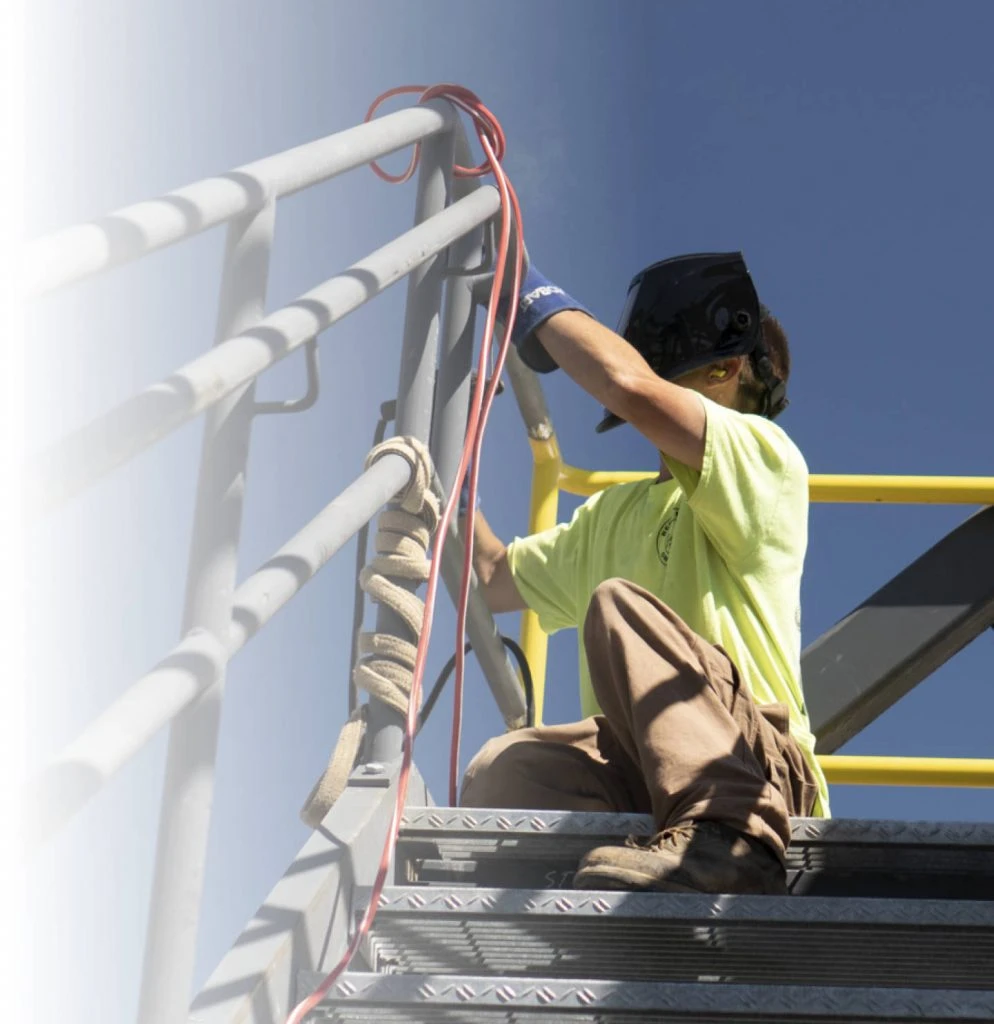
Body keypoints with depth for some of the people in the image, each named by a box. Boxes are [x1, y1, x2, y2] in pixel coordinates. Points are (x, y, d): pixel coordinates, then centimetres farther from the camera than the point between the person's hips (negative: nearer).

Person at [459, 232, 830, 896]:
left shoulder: (762, 456, 5)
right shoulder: (616, 514, 32)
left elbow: (630, 386, -13)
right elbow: (491, 578, 34)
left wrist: (530, 294, 2)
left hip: (762, 769, -6)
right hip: (641, 780, 6)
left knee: (618, 604, -31)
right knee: (505, 768, -27)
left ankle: (724, 839, -48)